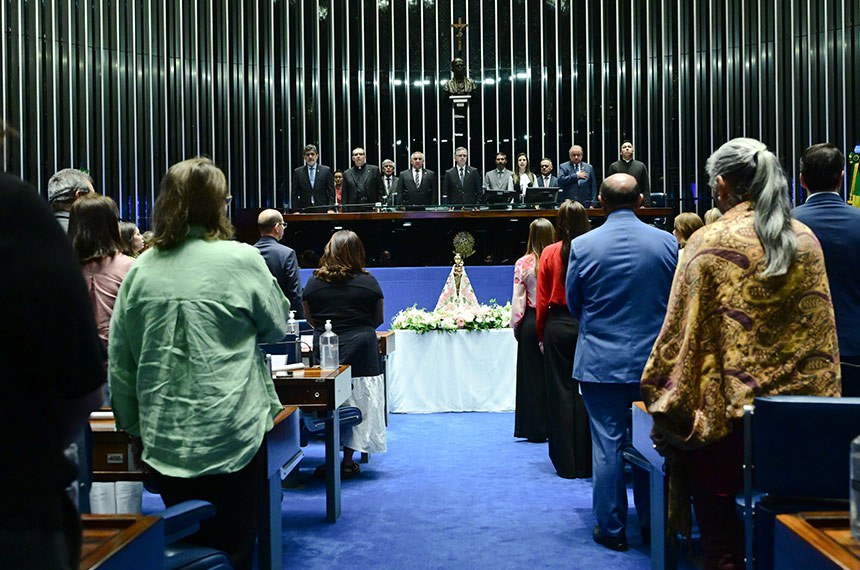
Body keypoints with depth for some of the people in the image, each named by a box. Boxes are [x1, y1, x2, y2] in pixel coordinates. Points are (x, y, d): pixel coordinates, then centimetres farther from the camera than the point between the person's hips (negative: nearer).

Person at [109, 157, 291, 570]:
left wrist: (133, 424, 14)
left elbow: (119, 360, 5)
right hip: (230, 437, -3)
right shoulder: (241, 260, -11)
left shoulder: (141, 270, 0)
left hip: (163, 439, 4)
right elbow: (277, 326, 2)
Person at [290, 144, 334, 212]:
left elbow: (331, 192, 4)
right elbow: (294, 195, 7)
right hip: (304, 211, 0)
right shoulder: (298, 172, 7)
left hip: (322, 210, 0)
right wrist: (296, 211, -3)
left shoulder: (326, 170, 6)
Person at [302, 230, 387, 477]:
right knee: (358, 404, 7)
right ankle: (348, 462, 12)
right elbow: (378, 319, 5)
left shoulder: (314, 282, 1)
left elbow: (310, 319, 9)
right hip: (360, 351, -1)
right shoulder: (368, 282, -3)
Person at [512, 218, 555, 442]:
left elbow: (518, 298, -3)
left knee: (532, 376, 7)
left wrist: (515, 325, 7)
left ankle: (535, 430, 11)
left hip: (531, 322, -1)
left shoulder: (523, 263, -6)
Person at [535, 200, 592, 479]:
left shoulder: (550, 253, -3)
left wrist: (541, 333, 10)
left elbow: (542, 299, 0)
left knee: (560, 391, 6)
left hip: (558, 325, 0)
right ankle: (585, 462, 11)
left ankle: (566, 463, 11)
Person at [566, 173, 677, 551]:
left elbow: (574, 304, 3)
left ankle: (611, 529, 15)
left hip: (601, 362, -2)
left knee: (607, 445, 6)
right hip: (654, 360, 2)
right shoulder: (668, 242, -4)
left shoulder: (582, 246, -9)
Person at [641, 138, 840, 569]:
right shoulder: (806, 241, 4)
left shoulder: (711, 243, -10)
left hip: (725, 409, -5)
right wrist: (819, 398, 19)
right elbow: (821, 331, 10)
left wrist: (664, 401, -2)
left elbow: (682, 329, -9)